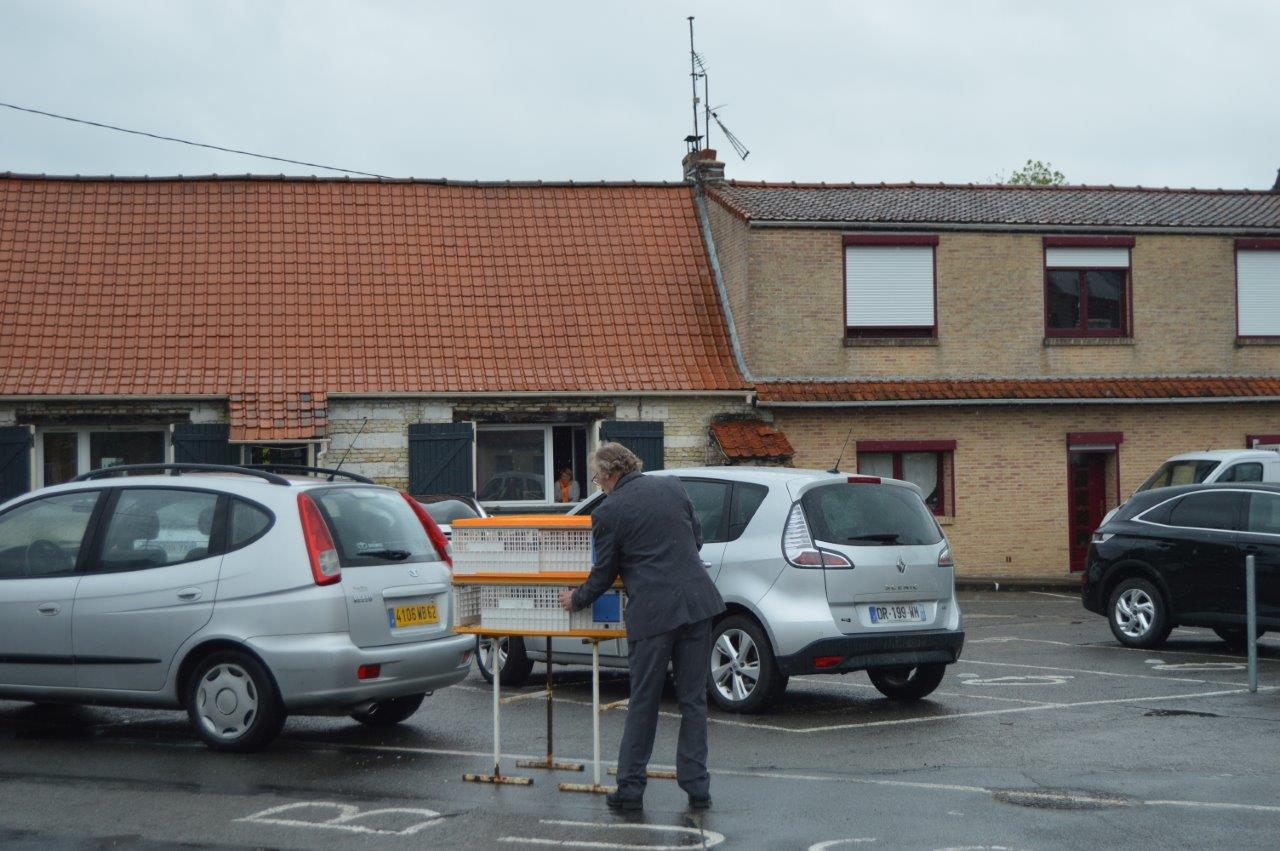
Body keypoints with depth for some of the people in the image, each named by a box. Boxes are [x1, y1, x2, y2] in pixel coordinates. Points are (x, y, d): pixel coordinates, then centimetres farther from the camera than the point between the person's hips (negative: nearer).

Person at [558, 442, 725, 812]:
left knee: (643, 702, 6)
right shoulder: (672, 487, 10)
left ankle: (630, 788, 12)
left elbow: (603, 573, 4)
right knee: (693, 699, 9)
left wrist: (576, 600, 22)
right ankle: (697, 787, 10)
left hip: (653, 612, -4)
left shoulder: (608, 512, -3)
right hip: (697, 602, 4)